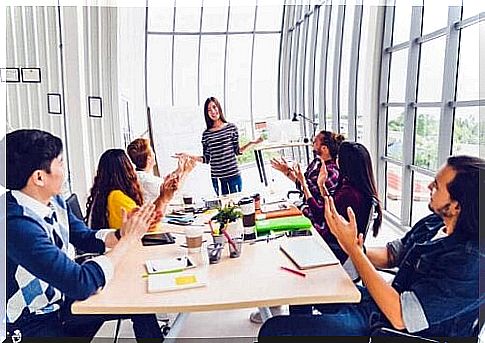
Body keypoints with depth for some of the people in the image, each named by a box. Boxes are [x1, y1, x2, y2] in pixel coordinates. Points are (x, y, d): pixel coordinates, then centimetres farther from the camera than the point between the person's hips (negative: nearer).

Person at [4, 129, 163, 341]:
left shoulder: (53, 202, -4)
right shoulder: (17, 224, -30)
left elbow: (86, 238, 9)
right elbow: (81, 283, -31)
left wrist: (123, 234, -10)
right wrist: (129, 239, -21)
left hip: (61, 301, 8)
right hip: (31, 325, -8)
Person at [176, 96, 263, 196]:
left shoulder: (231, 127, 2)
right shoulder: (206, 134, 4)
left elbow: (238, 151, 4)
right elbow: (206, 159, 6)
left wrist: (252, 143, -8)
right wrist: (187, 156, -2)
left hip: (233, 175, -1)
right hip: (216, 177, 1)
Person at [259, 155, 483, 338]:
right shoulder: (434, 223, -4)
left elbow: (400, 317, -30)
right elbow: (391, 254, 10)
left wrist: (352, 247, -30)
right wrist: (357, 250, -13)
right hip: (379, 303, 8)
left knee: (274, 329, -13)